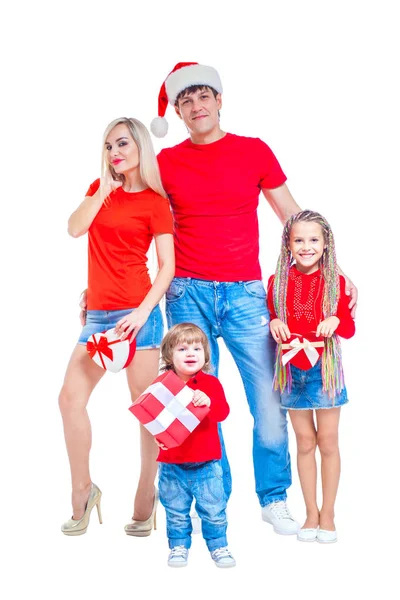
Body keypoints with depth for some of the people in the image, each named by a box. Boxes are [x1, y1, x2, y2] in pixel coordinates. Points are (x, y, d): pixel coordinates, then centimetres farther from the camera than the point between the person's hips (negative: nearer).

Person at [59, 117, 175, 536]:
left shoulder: (154, 200, -2)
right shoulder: (100, 189, 13)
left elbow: (167, 266, -6)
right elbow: (75, 228, -3)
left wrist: (143, 311, -17)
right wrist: (105, 188, -8)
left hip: (135, 313, -6)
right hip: (97, 313, 6)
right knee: (71, 397, 2)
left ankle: (146, 500, 9)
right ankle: (82, 491, 15)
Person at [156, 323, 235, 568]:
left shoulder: (210, 383, -2)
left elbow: (223, 412, -15)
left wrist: (208, 402, -35)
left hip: (206, 462, 0)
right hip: (172, 463, 1)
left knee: (213, 509, 6)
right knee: (176, 511, 12)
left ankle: (218, 545, 23)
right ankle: (179, 546, 29)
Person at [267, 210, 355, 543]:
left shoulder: (336, 282, -4)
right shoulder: (278, 282, 0)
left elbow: (349, 326, 0)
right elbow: (272, 319, 10)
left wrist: (335, 322, -21)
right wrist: (274, 324, -12)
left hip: (326, 368, -1)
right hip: (293, 369, 1)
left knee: (328, 441, 5)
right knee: (305, 442, 10)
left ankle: (328, 515, 19)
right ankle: (311, 514, 22)